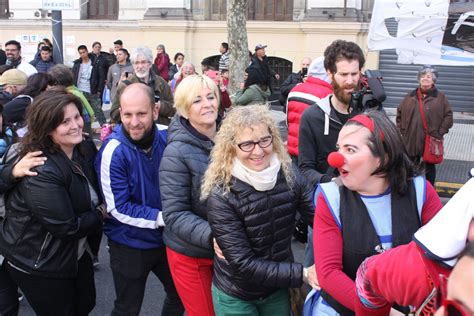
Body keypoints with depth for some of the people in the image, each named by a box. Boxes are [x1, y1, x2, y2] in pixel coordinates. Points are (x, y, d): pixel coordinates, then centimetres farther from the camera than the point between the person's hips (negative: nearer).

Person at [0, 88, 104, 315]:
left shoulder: (86, 149, -6)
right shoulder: (41, 172, -31)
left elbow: (94, 195, 8)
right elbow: (66, 227, -27)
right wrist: (100, 215, -11)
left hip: (74, 252, 7)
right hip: (37, 264, -7)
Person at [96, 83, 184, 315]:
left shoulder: (168, 137, -12)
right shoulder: (113, 151, -24)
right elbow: (119, 208, -21)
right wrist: (163, 218, -23)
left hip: (166, 238, 4)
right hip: (130, 244, -4)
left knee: (180, 295, 24)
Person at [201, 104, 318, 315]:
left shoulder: (290, 177, -11)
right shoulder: (221, 196, -23)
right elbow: (243, 264, -23)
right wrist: (302, 274, -23)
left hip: (278, 289, 4)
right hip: (235, 296, -3)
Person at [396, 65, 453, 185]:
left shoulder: (440, 97, -1)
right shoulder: (411, 96, 8)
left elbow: (448, 116, -2)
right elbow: (399, 113, 14)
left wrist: (440, 133, -9)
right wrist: (401, 129, 5)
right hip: (411, 139, 3)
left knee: (429, 167, 8)